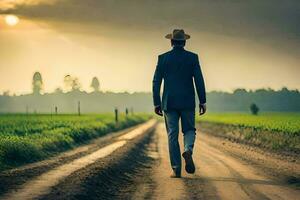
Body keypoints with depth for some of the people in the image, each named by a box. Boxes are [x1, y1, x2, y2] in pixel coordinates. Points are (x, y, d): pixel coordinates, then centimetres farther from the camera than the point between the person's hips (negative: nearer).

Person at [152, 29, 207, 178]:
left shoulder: (163, 58, 1)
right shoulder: (192, 57, 0)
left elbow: (156, 82, 0)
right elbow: (199, 80, -5)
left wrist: (156, 103, 5)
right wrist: (202, 101, -1)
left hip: (169, 103, 0)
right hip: (188, 102, 0)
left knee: (172, 135, 6)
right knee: (189, 130, 15)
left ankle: (176, 170, 2)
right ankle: (188, 150, -17)